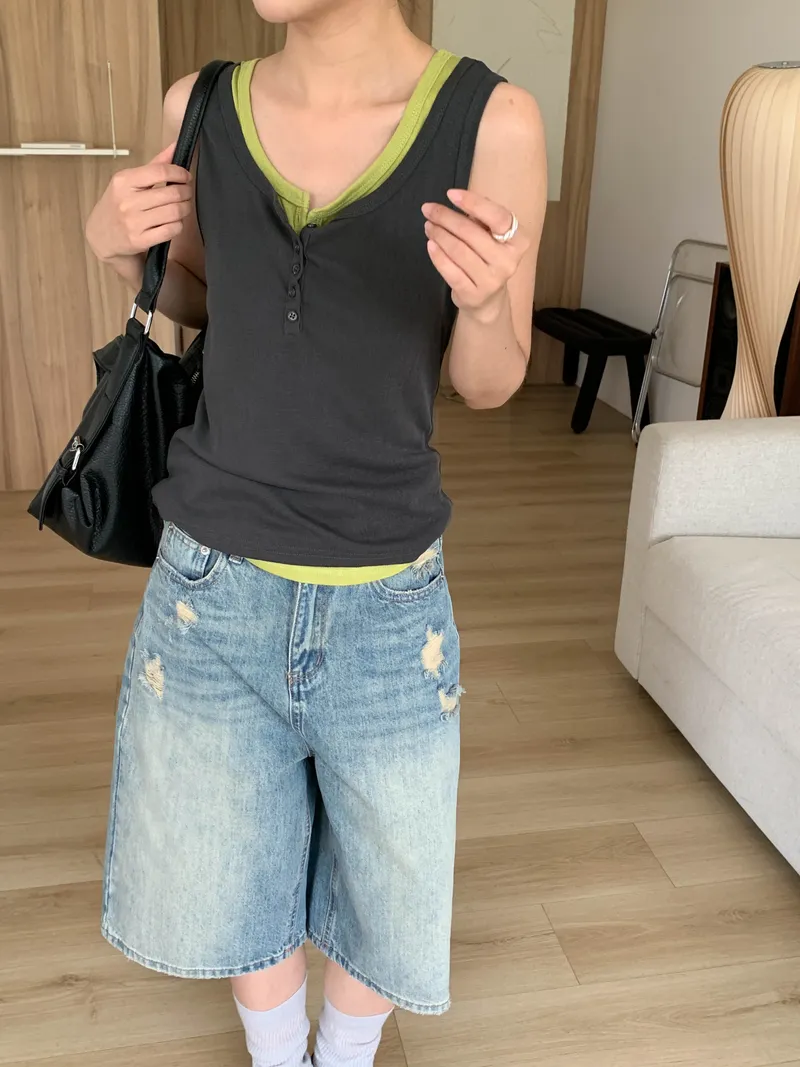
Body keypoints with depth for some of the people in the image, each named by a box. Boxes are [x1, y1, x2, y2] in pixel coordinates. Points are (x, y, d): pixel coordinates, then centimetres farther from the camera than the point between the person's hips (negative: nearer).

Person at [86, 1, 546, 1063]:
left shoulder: (491, 121, -12)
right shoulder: (201, 109, -3)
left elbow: (489, 383, -4)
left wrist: (483, 298, -26)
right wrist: (121, 249, -7)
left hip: (385, 604, -1)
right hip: (212, 586, 2)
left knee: (386, 885, 20)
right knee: (234, 872, 21)